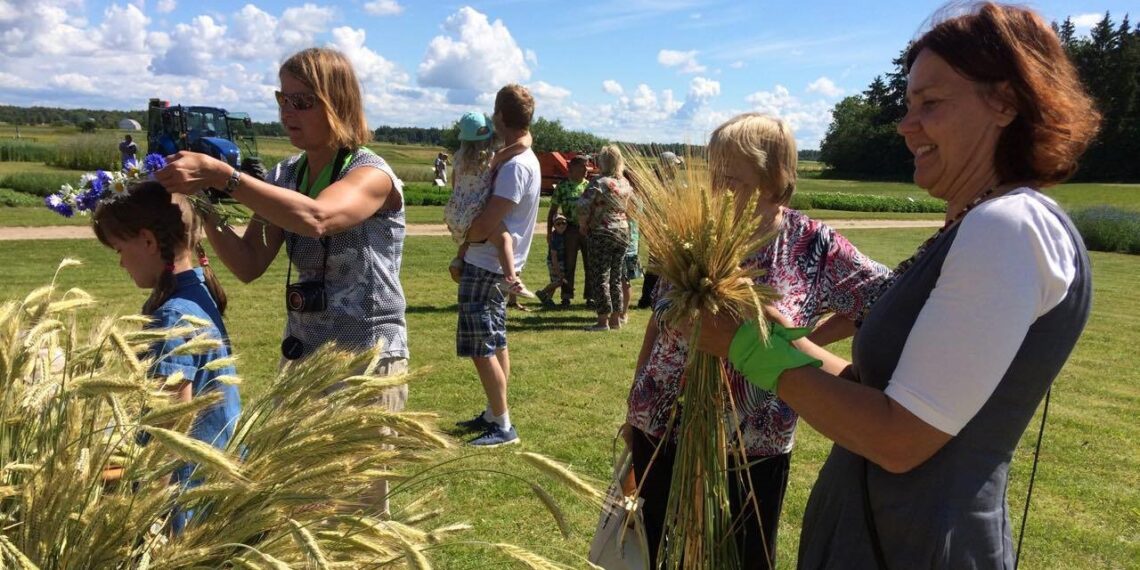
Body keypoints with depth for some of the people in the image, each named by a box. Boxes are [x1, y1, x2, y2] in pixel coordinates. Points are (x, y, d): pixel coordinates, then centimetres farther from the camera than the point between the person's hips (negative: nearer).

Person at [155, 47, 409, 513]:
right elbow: (250, 264, 1)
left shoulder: (371, 175, -13)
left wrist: (222, 176, -35)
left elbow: (316, 218, -35)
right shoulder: (286, 175, 7)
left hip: (367, 361, -6)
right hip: (301, 356, 6)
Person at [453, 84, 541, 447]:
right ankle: (493, 415, 26)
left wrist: (462, 236, -5)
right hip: (495, 264, 10)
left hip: (485, 266, -10)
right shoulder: (524, 158, 11)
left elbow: (485, 225, -24)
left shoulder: (515, 165, -22)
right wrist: (469, 232, 5)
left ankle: (503, 427, 2)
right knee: (495, 343, 16)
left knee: (481, 348, -5)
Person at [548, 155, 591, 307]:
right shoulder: (562, 186, 1)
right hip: (570, 229, -1)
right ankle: (566, 296, 13)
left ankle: (590, 296, 15)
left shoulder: (589, 186, 5)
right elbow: (553, 210, 5)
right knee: (569, 264, 4)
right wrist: (549, 231, 2)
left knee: (590, 264, 5)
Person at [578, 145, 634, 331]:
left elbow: (583, 208, -16)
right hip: (623, 233, 6)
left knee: (601, 278, -1)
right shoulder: (626, 184, 6)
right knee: (616, 278, 12)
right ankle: (616, 319, 16)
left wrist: (584, 226, -1)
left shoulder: (598, 184, -13)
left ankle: (603, 320, -2)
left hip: (602, 234, -6)